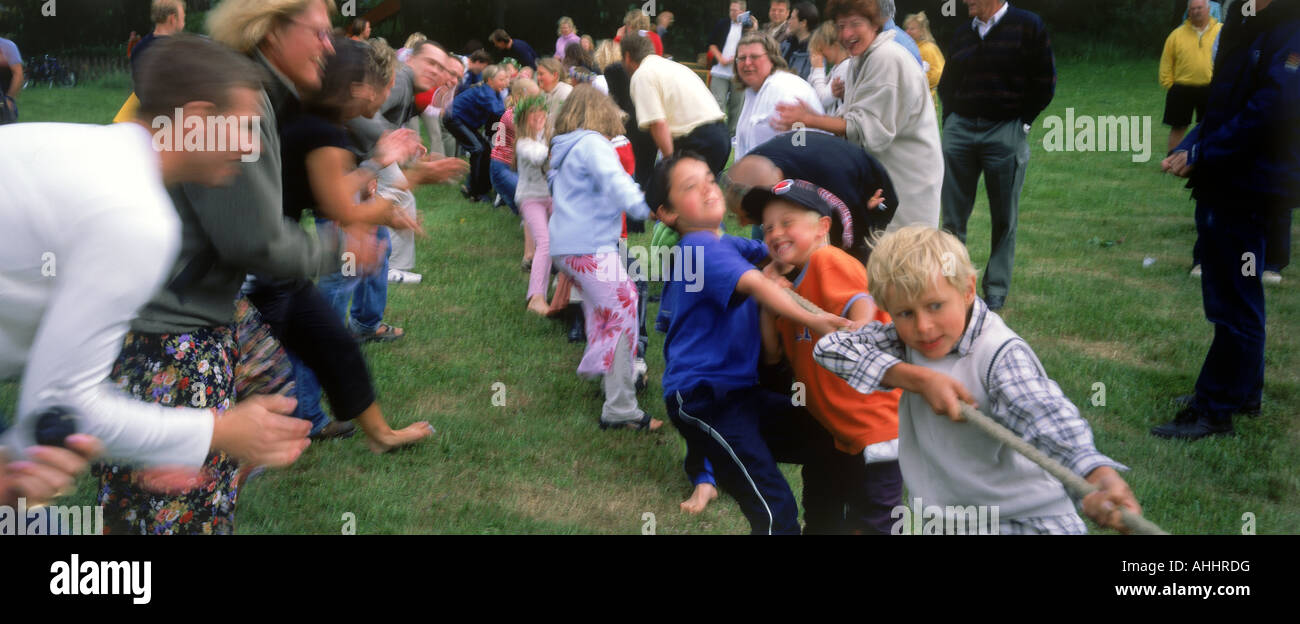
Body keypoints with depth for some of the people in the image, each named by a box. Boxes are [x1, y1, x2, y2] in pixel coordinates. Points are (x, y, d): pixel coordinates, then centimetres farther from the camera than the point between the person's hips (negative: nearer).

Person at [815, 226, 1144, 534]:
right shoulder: (906, 336, -3)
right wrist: (919, 379, -19)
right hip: (942, 517, 4)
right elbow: (829, 347, -12)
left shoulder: (1001, 355, -19)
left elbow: (1046, 417, -34)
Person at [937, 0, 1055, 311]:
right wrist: (952, 120, 9)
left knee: (1004, 218, 4)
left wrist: (1021, 122, -4)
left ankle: (996, 291, 15)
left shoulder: (1028, 26, -2)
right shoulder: (962, 35, 11)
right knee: (952, 215, 3)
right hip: (960, 130, 4)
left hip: (1006, 134, -4)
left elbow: (1044, 82, -1)